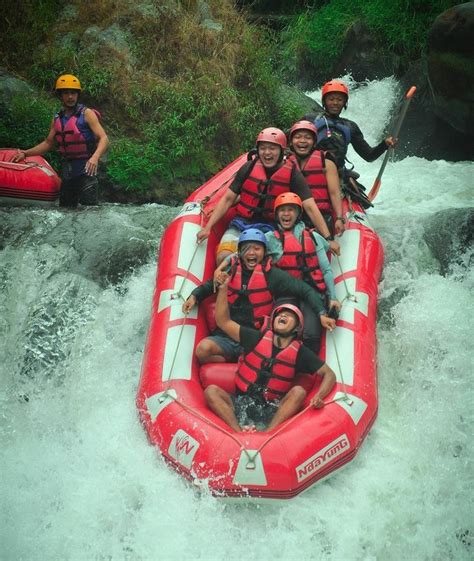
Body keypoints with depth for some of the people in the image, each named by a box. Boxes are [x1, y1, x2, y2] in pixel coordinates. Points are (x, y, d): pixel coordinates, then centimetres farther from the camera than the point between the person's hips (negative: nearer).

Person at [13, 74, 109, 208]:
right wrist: (25, 153, 15)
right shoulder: (57, 119, 13)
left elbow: (104, 139, -14)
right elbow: (48, 143, 24)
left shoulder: (87, 114, -5)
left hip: (86, 168, -6)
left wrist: (95, 157, -32)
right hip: (67, 170, 6)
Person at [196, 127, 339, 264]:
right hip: (241, 224, 2)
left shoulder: (292, 174, -5)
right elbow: (228, 199, 5)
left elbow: (310, 207, -9)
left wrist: (328, 238, -16)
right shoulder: (249, 168, 0)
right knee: (223, 258, -21)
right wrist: (208, 227, -1)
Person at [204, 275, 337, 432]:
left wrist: (318, 396, -19)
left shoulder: (299, 352, 2)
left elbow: (329, 374, 1)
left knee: (299, 391, -25)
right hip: (241, 405, 1)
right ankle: (239, 432, -42)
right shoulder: (257, 338, 4)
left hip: (272, 413, -1)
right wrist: (223, 288, -5)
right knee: (211, 391, -22)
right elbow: (223, 321, 4)